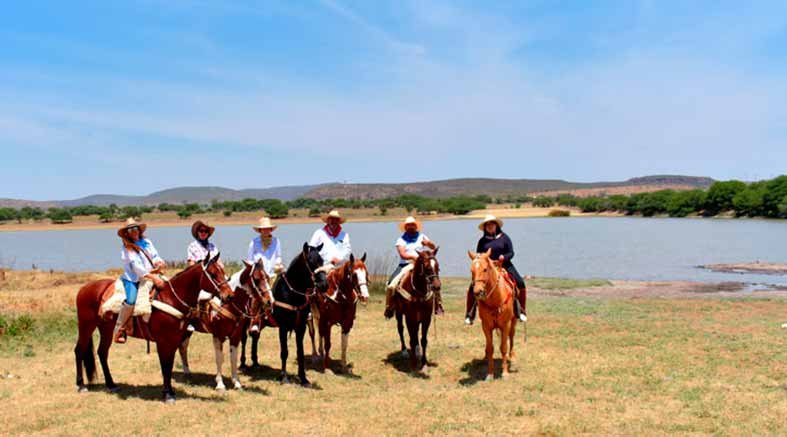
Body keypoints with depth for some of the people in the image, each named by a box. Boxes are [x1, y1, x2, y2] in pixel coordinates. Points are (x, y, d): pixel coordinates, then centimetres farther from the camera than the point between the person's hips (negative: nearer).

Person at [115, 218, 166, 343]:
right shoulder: (127, 248, -2)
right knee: (131, 301, -26)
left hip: (150, 276, 6)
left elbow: (155, 256, 17)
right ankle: (119, 331, -12)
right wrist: (153, 278, -22)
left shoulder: (147, 242, 14)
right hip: (133, 279, -5)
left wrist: (160, 262, -10)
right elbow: (136, 266, -13)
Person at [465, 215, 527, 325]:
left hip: (504, 266, 0)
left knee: (520, 284, -18)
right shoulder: (482, 241, 10)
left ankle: (521, 312, -1)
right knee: (472, 288, -16)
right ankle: (470, 315, -3)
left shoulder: (504, 237, 6)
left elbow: (511, 253, 3)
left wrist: (504, 257, -18)